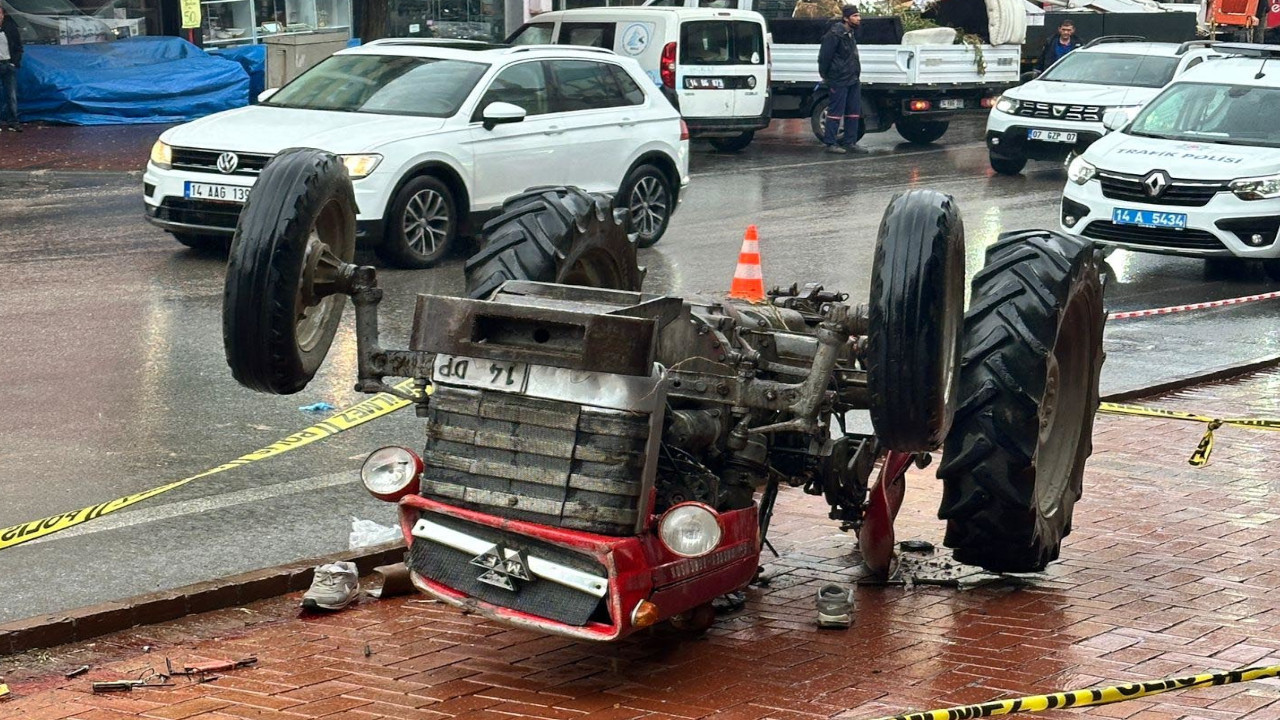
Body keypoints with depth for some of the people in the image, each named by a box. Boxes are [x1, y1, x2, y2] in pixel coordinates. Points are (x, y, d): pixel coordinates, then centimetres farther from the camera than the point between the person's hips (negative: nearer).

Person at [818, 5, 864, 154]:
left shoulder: (851, 34, 15)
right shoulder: (834, 35, -13)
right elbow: (824, 57, -13)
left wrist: (856, 76, 16)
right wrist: (826, 77, -8)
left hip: (853, 80, 9)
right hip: (839, 81, -9)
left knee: (854, 112, 9)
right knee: (836, 112, -5)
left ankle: (850, 142, 15)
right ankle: (830, 143, -1)